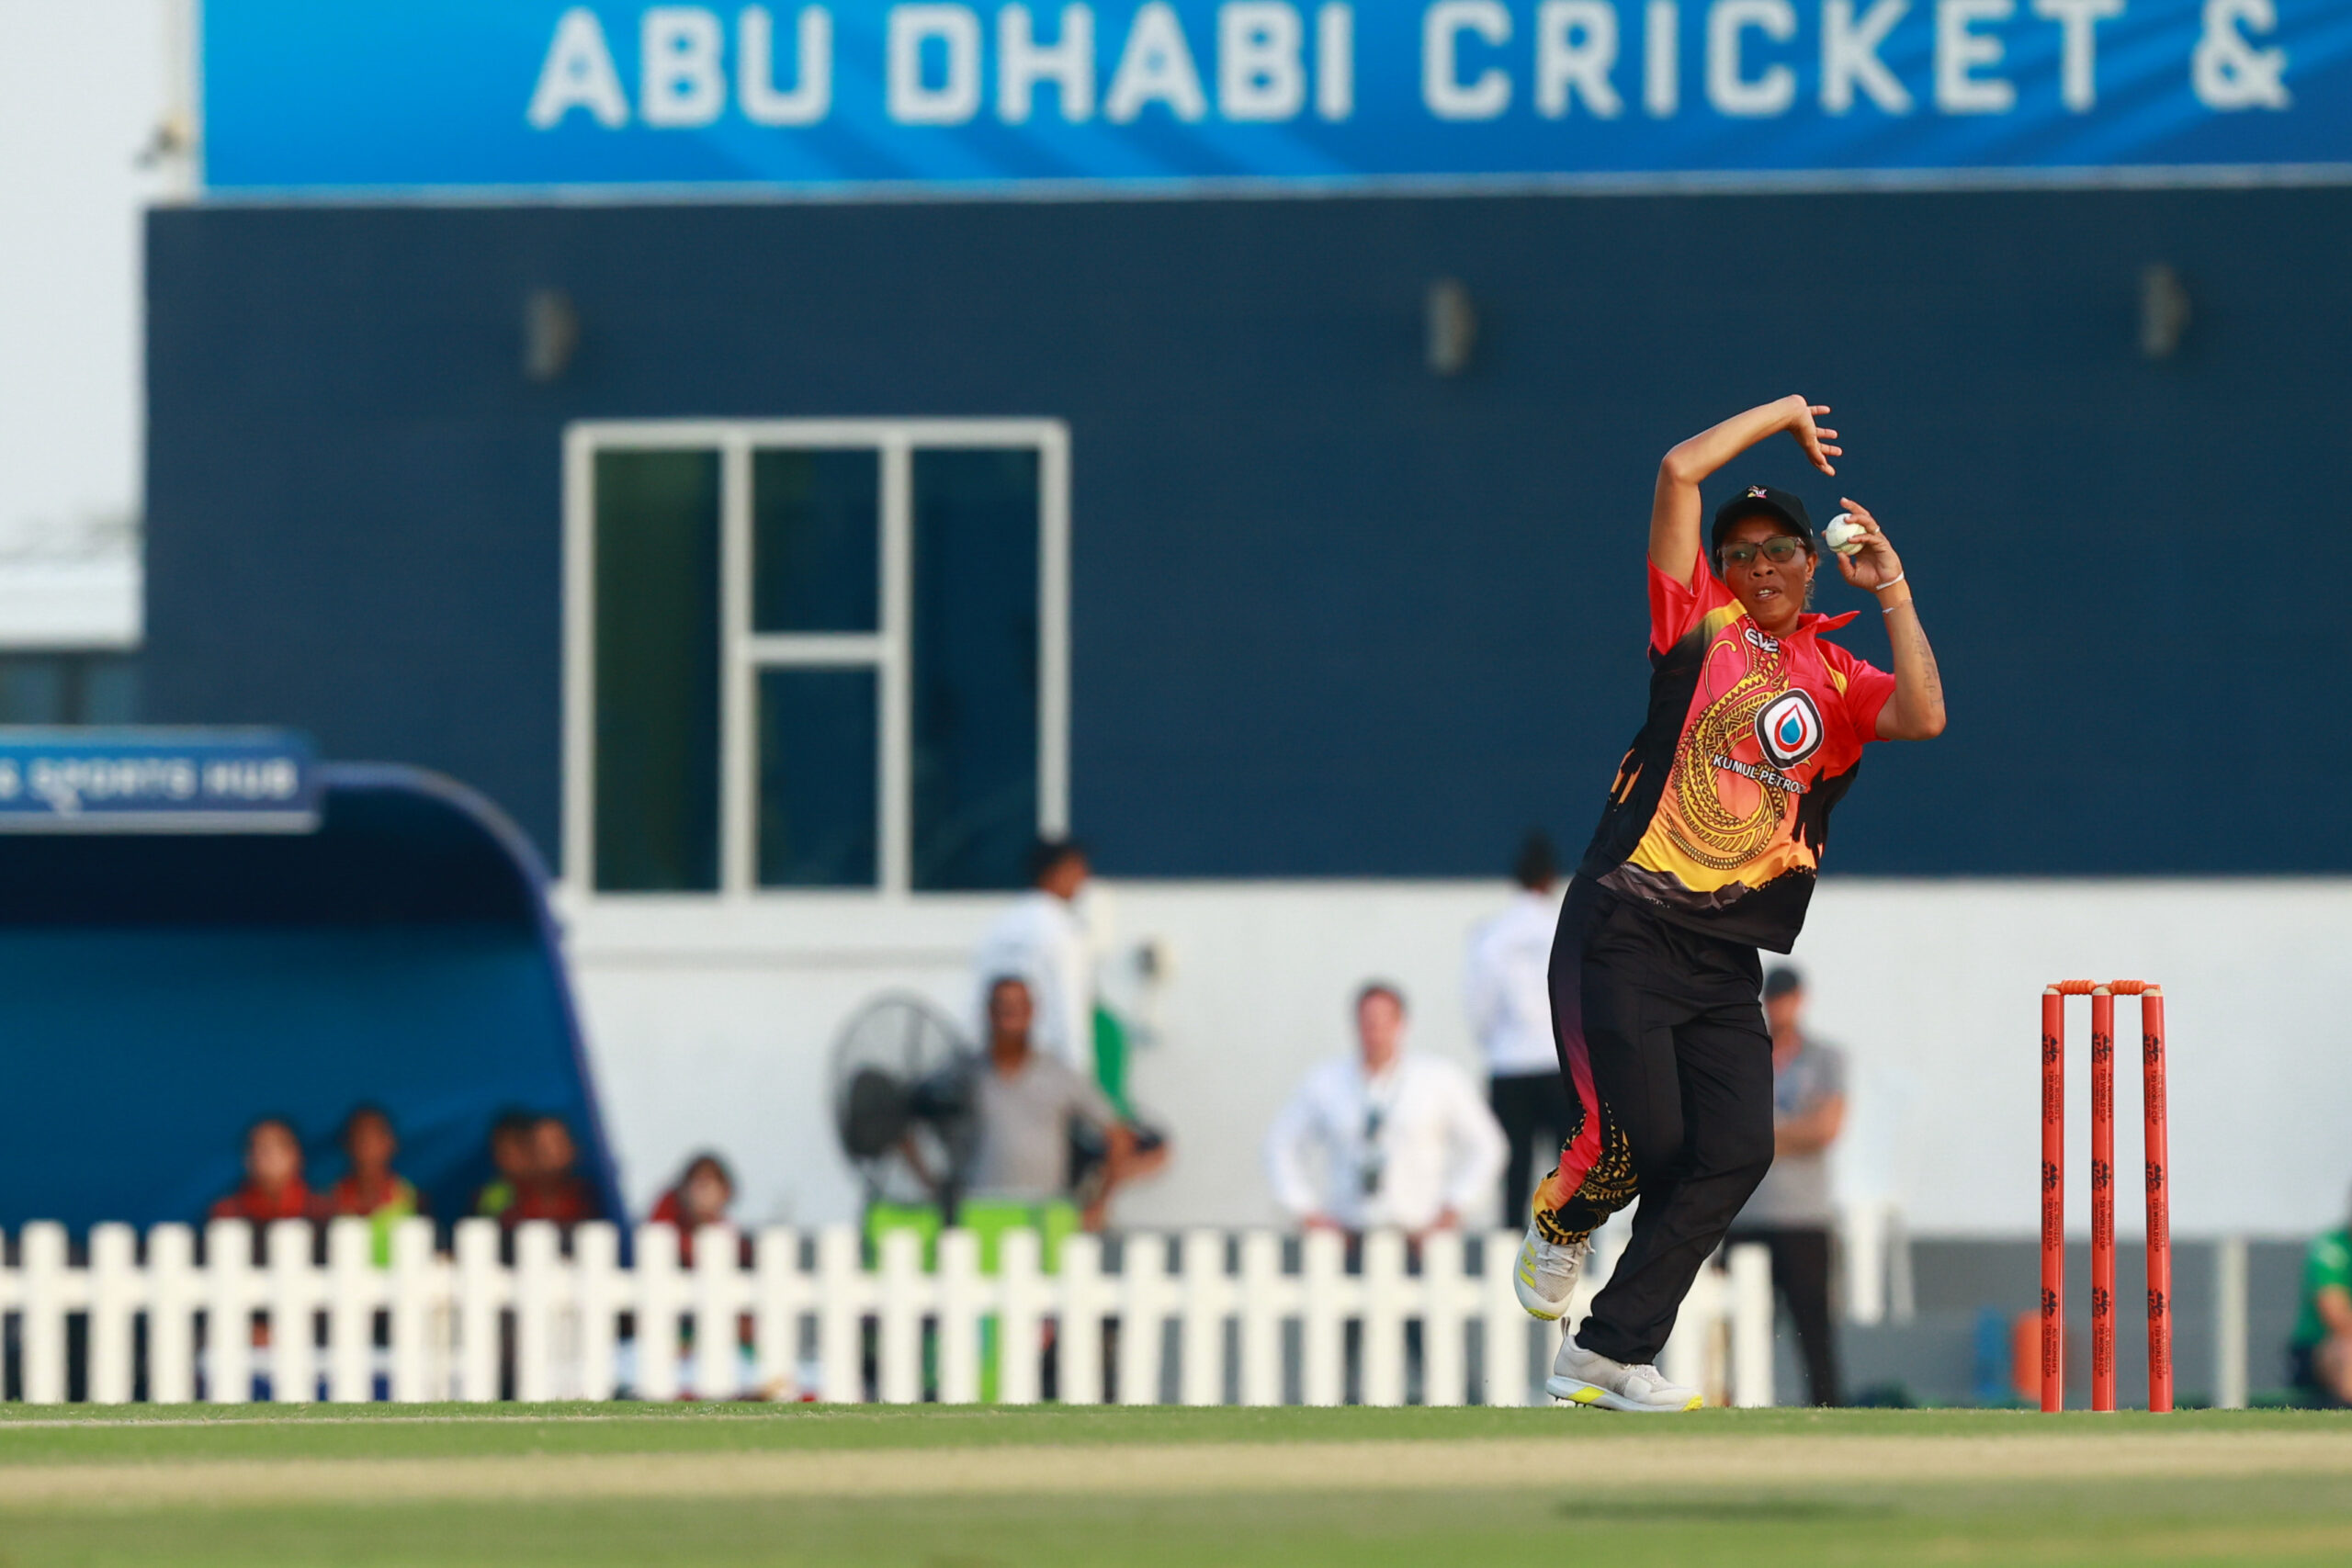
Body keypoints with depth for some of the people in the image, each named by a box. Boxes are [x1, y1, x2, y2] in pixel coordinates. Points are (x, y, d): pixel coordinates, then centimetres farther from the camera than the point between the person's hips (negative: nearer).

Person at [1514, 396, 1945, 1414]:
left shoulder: (1835, 677, 15)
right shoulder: (1699, 620, 6)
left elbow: (1924, 716, -6)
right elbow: (1680, 474, -3)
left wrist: (1892, 588, -2)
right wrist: (1783, 415, 8)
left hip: (1725, 959, 4)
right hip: (1623, 930, -4)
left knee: (1736, 1153, -7)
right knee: (1638, 1132, -15)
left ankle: (1610, 1351, 2)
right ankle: (1561, 1219, 21)